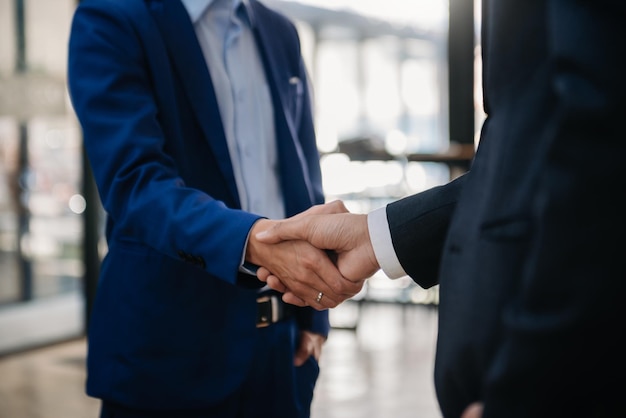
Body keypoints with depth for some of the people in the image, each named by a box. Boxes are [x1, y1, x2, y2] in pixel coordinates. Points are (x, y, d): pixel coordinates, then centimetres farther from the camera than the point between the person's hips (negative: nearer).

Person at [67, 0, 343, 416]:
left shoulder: (281, 34, 11)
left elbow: (306, 178, 12)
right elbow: (133, 182, -19)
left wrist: (314, 315, 5)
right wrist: (254, 239, -35)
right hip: (172, 345, -5)